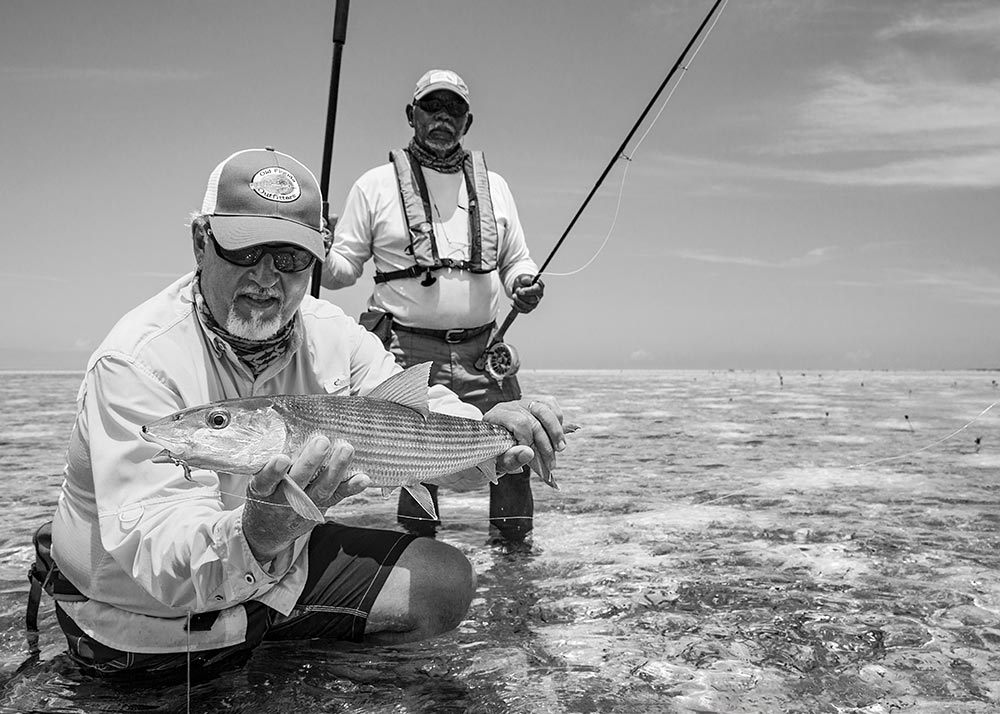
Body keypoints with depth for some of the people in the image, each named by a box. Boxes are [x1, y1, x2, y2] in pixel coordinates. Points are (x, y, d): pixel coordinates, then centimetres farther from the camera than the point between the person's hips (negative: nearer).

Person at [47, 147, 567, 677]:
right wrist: (252, 535, -56)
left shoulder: (333, 334, -8)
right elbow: (146, 548, -35)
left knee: (445, 585, -1)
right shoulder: (136, 362, -28)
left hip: (282, 565, 5)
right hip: (145, 615, -3)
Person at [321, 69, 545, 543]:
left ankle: (513, 538, 16)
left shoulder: (492, 185, 16)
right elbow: (343, 268, 5)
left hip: (481, 350, 3)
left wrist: (524, 284, -2)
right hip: (408, 350, -2)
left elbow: (516, 260, 21)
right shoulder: (376, 185, 6)